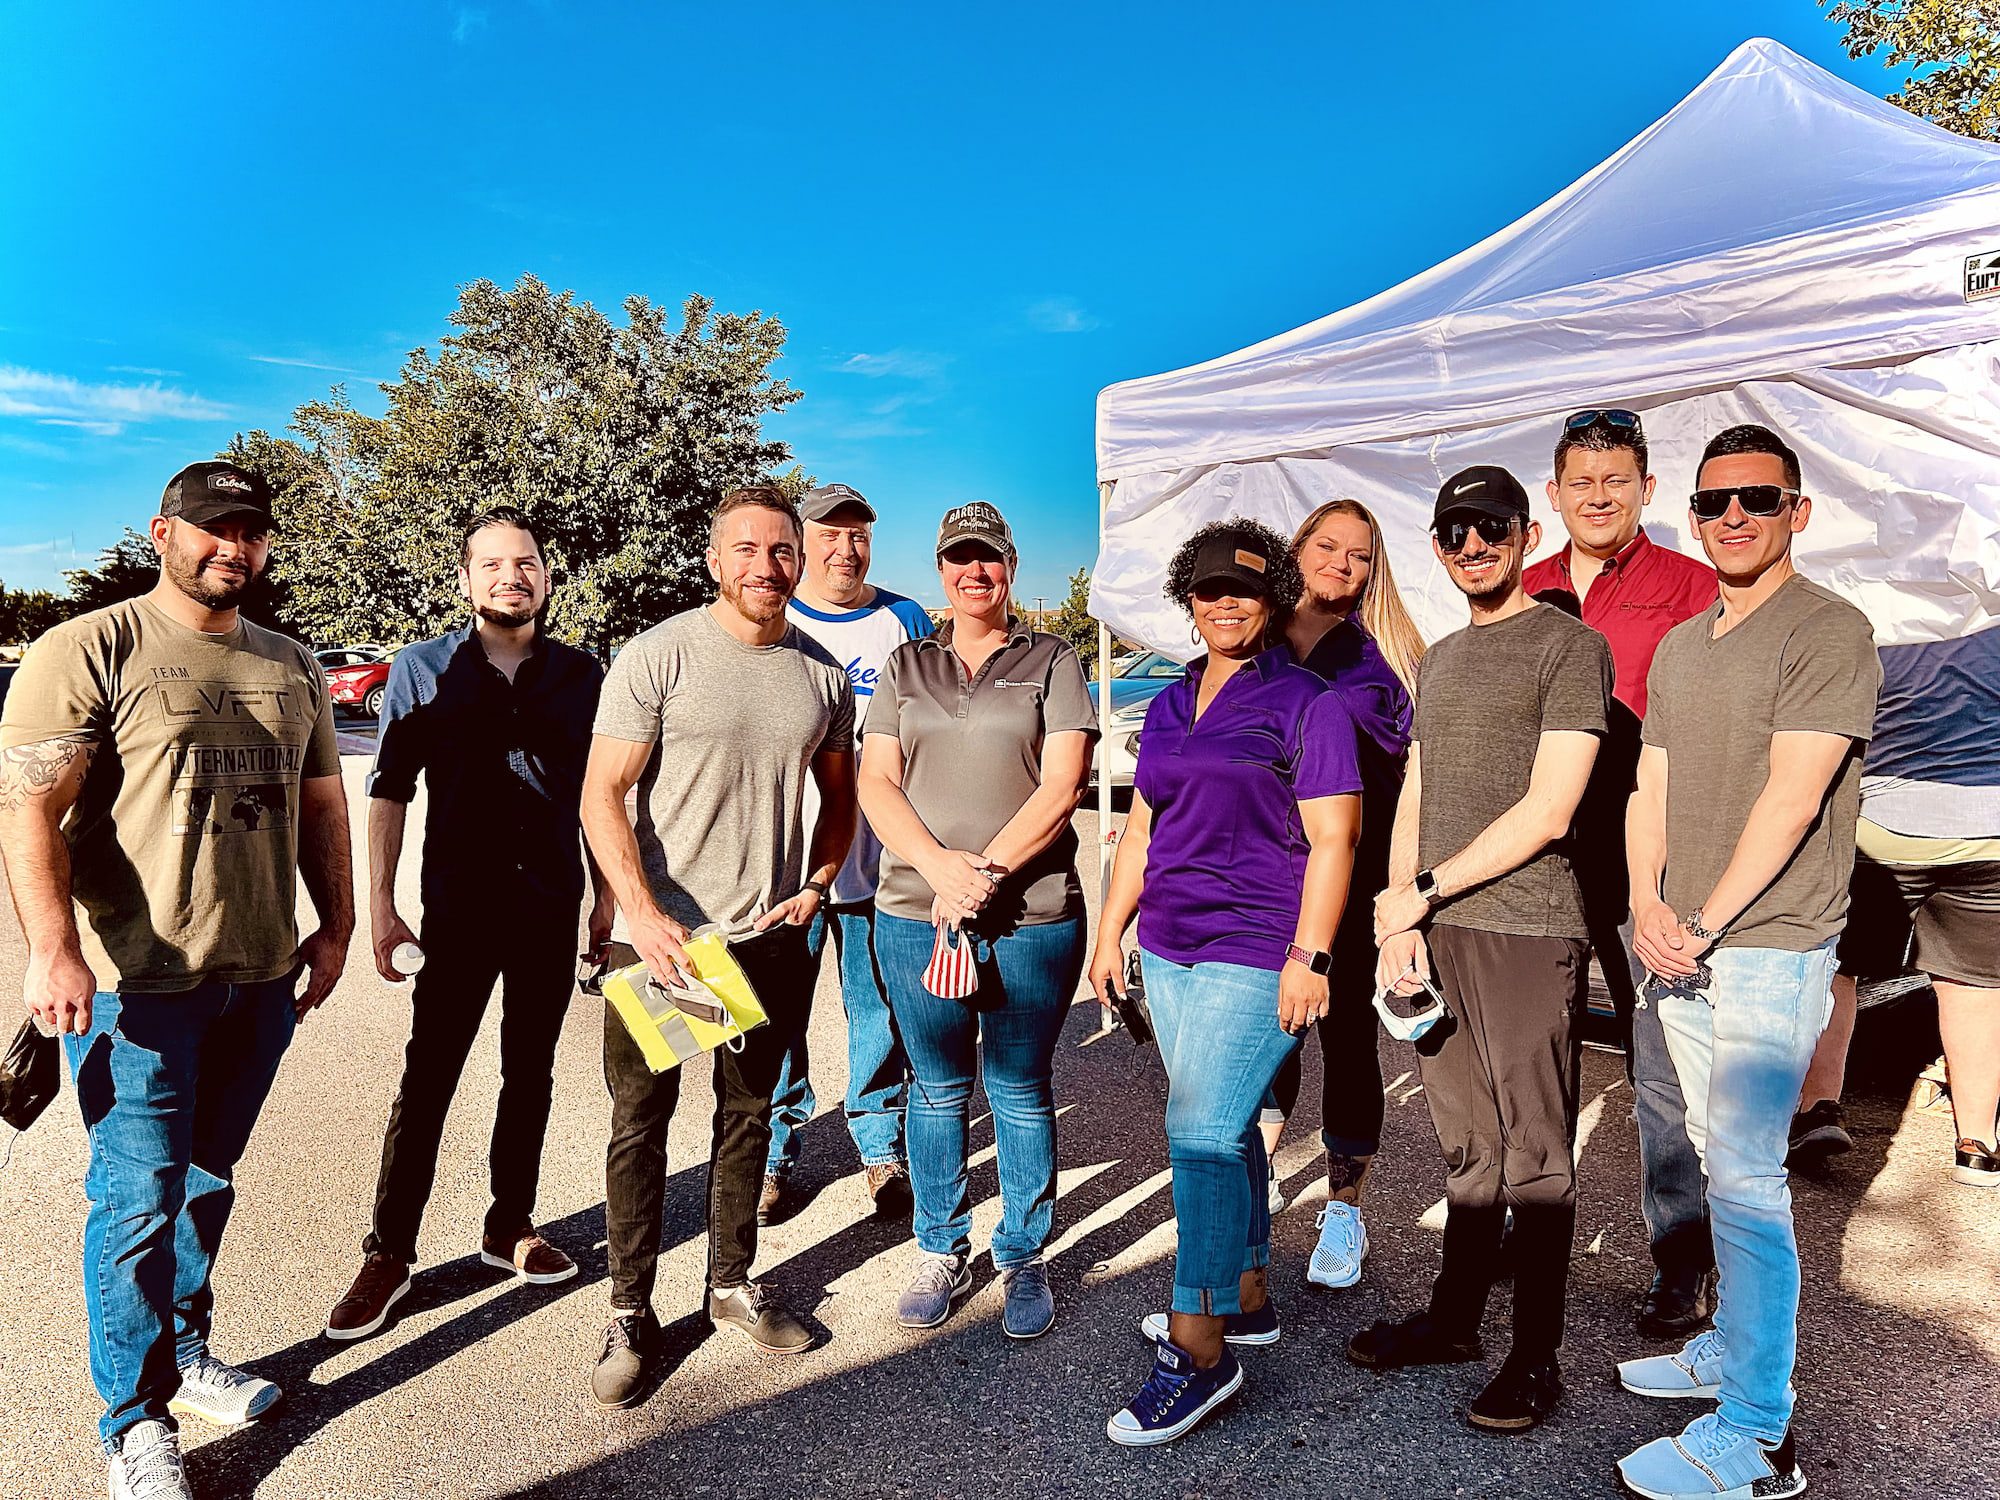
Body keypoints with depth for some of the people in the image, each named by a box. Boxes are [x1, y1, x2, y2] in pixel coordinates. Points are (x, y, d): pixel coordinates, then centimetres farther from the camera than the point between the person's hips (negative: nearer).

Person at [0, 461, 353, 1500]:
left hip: (261, 976, 5)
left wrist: (335, 925, 12)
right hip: (139, 981, -5)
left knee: (209, 1178, 17)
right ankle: (135, 1416, 19)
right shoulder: (89, 652, -6)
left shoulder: (291, 667, 12)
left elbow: (322, 804, 17)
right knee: (142, 1196, 2)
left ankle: (185, 1352, 35)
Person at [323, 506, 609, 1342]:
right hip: (459, 911, -2)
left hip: (552, 911, 2)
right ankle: (390, 1254, 16)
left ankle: (510, 1227, 28)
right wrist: (380, 906, -5)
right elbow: (389, 794, -1)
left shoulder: (581, 676, 2)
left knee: (530, 1076, 13)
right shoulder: (422, 670, -2)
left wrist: (609, 895, 6)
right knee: (426, 1080, 2)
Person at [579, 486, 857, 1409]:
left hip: (772, 937, 4)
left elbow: (839, 797, 16)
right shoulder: (659, 656, -9)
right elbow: (602, 795, -11)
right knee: (640, 1124, 7)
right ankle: (631, 1315, 23)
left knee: (748, 1116, 17)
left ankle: (733, 1285, 35)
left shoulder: (822, 674, 5)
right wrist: (644, 914, -21)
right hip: (658, 933, -4)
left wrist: (816, 885, 0)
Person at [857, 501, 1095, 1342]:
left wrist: (984, 874, -15)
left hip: (1032, 916, -2)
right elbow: (875, 783, 3)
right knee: (936, 1089, 11)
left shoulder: (1052, 664, 5)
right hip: (914, 912, 2)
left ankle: (1023, 1259, 24)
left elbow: (1060, 786, -5)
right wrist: (940, 867, -13)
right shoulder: (905, 668, 13)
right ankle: (941, 1253, 28)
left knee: (1022, 1092, 7)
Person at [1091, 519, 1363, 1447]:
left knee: (1202, 1131, -11)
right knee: (1223, 1129, 15)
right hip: (1170, 950, 7)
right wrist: (1109, 933, 15)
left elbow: (1332, 840, -9)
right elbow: (1142, 829, 18)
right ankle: (1248, 1300, 30)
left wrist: (1308, 956, -16)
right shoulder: (1171, 706, 14)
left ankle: (1197, 1349, 0)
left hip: (1255, 952, -7)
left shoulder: (1306, 706, -5)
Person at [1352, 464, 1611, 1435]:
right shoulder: (1439, 660, 18)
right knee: (1468, 1145, 15)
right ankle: (1453, 1319, 27)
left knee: (1534, 1154, 3)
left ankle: (1535, 1359, 15)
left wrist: (1419, 893, -9)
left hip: (1527, 932, -6)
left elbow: (1548, 812, -12)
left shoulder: (1569, 645, -4)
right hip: (1436, 931, 6)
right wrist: (1396, 923, 2)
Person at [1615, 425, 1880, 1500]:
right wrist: (1646, 906, -3)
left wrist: (1706, 923, -16)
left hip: (1771, 951, -7)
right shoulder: (1678, 647, 15)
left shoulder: (1829, 632, -8)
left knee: (1744, 1178, -6)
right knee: (1723, 1163, 16)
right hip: (1681, 951, 7)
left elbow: (1791, 798, -16)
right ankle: (1733, 1346, 30)